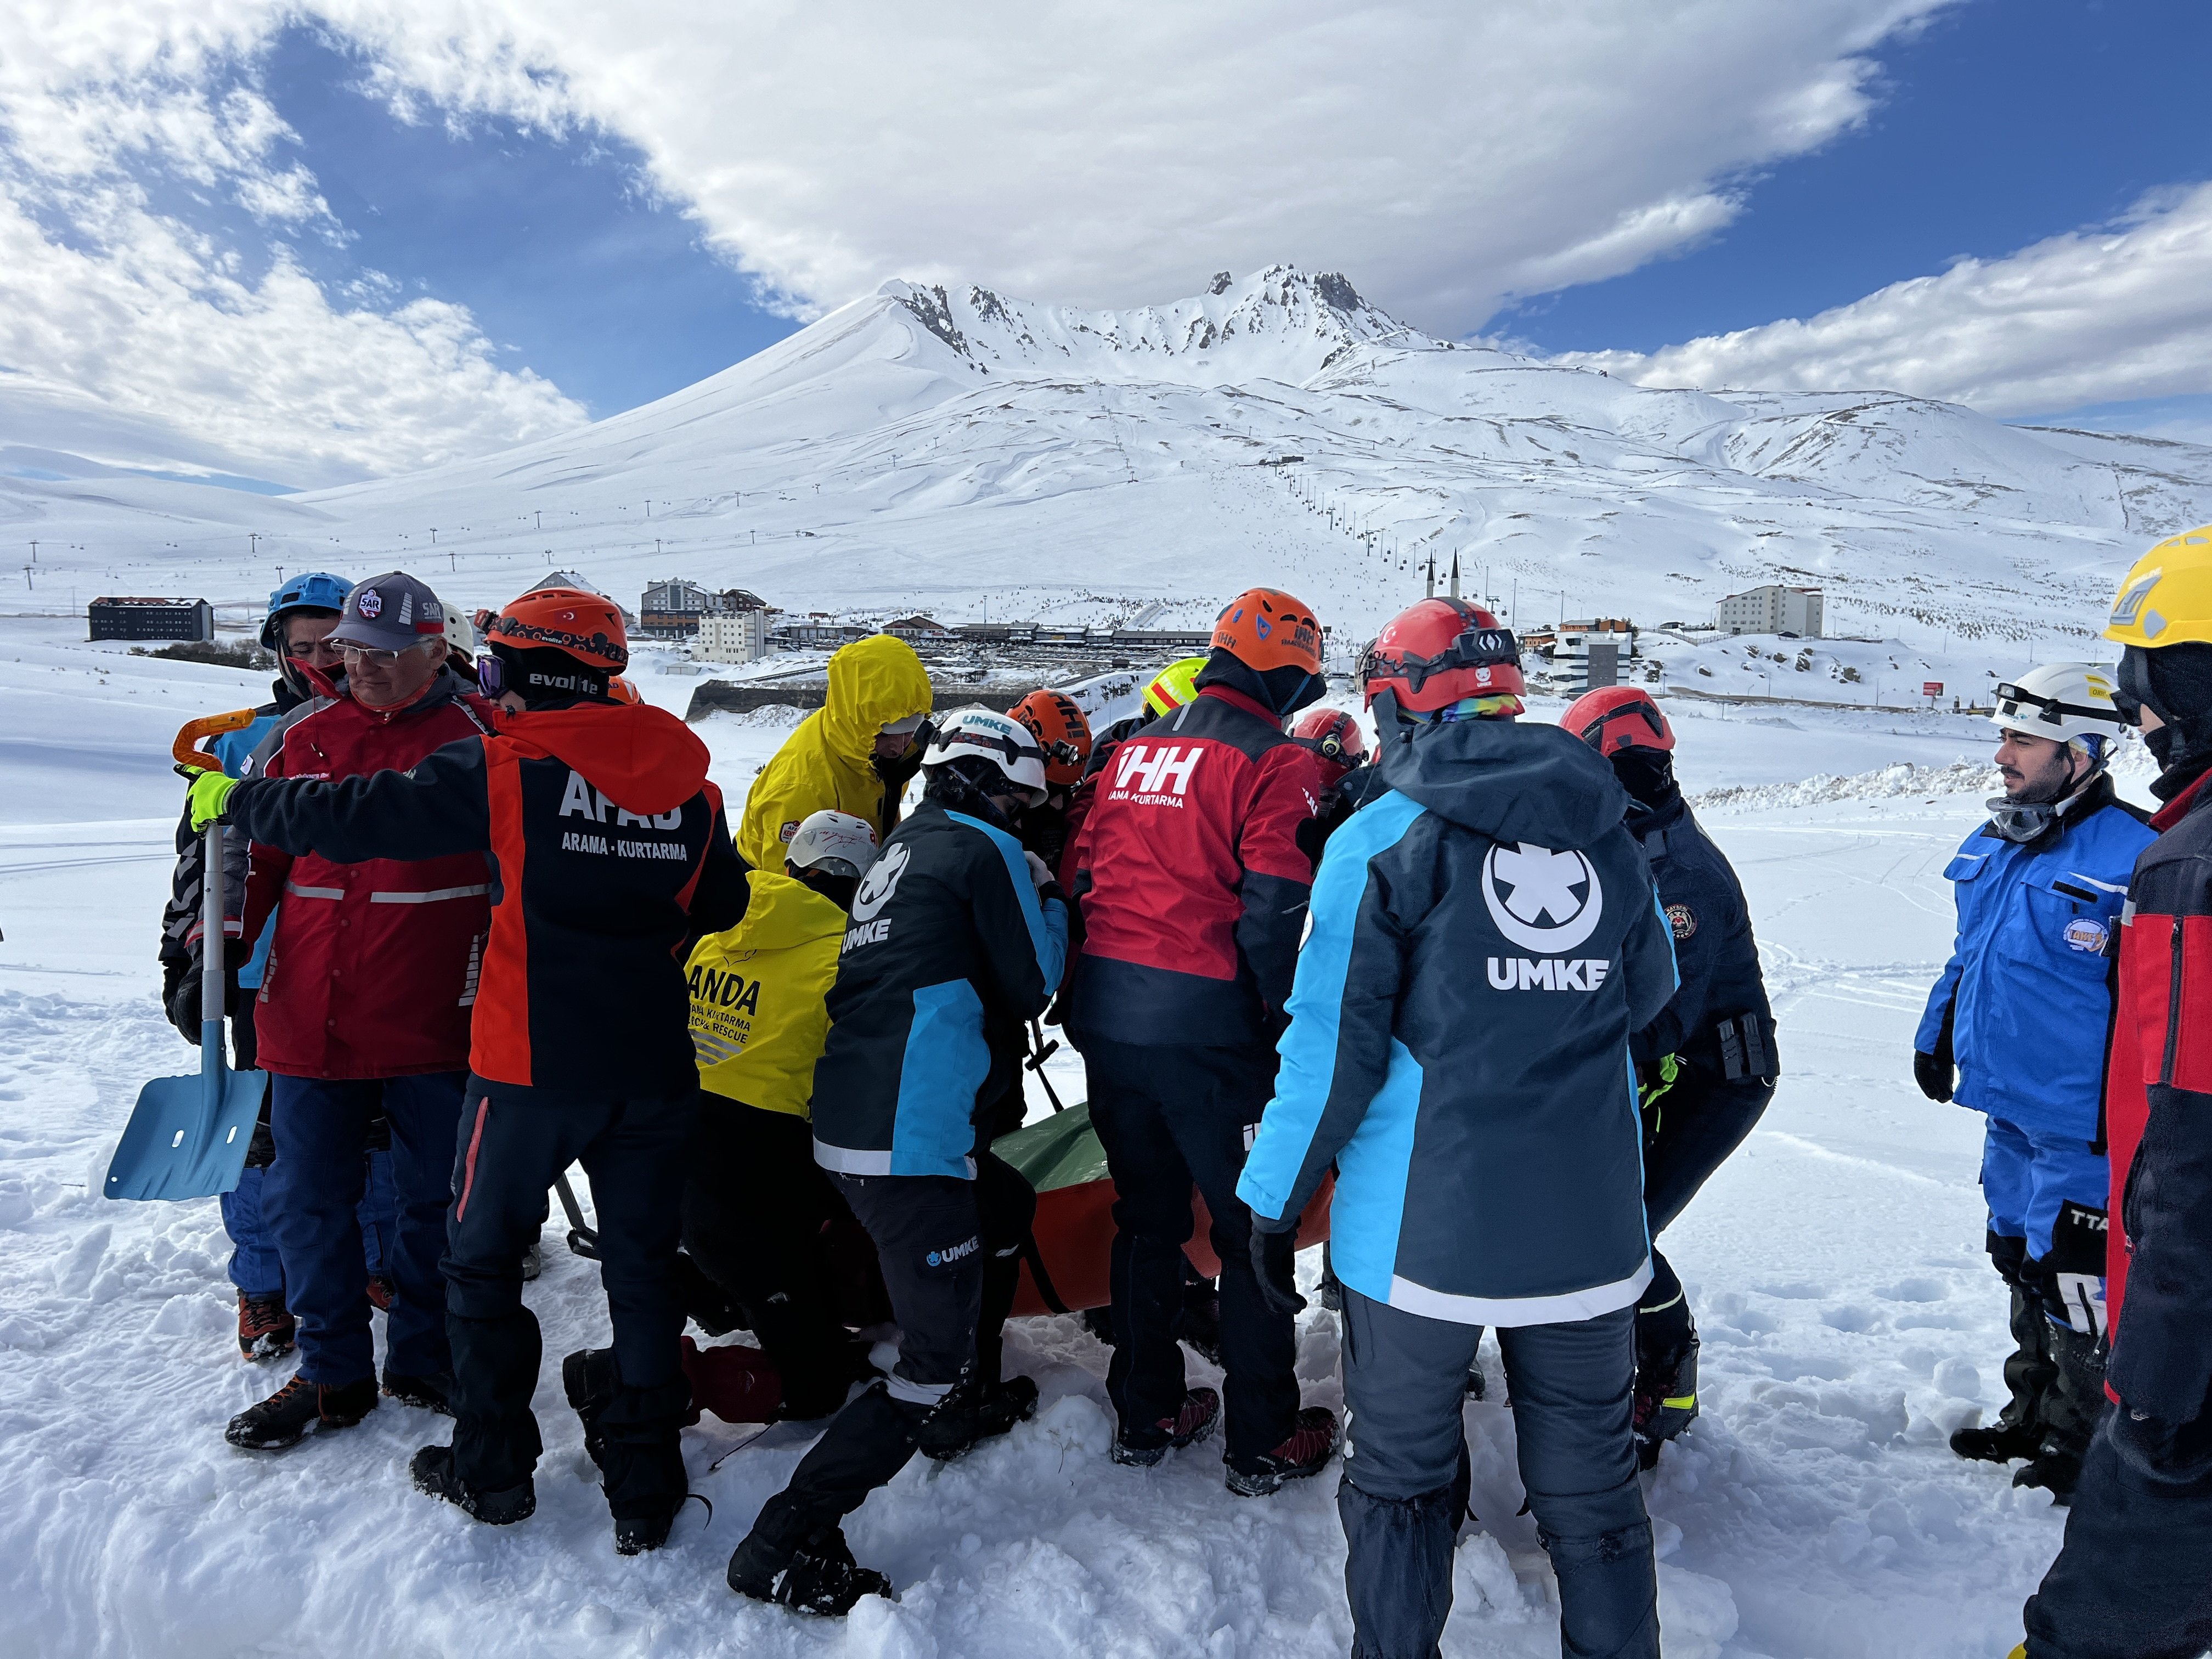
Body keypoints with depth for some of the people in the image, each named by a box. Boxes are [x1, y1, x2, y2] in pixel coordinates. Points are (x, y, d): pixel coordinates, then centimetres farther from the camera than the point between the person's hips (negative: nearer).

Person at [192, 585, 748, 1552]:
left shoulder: (501, 771, -9)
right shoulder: (690, 788, 4)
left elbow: (350, 817, -4)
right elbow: (721, 912, 15)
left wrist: (235, 802, 13)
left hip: (530, 1067, -4)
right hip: (656, 1072, 4)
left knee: (483, 1258, 17)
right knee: (642, 1270, 13)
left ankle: (491, 1469, 26)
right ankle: (645, 1487, 21)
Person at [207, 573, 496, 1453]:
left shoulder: (479, 736, -3)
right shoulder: (299, 735, 8)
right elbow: (249, 852, 14)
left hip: (435, 1022, -3)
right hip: (309, 1015, 4)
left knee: (434, 1200, 10)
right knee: (306, 1198, 10)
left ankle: (422, 1361, 29)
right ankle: (332, 1375, 26)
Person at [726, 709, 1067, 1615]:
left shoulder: (907, 845, 19)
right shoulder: (985, 850, -6)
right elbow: (1031, 985, -2)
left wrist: (1029, 894, 21)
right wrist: (1050, 901, 14)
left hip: (850, 1122, 10)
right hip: (908, 1140, -10)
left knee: (1006, 1207, 32)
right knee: (932, 1367, -3)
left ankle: (968, 1401, 42)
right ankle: (784, 1544, -1)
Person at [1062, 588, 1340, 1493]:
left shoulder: (1133, 750, 13)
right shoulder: (1271, 762, -9)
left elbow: (1082, 876, 14)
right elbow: (1274, 910, -17)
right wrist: (1284, 1020, -5)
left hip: (1108, 1021, 7)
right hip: (1209, 1034, -7)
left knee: (1146, 1220, 19)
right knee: (1253, 1232, 9)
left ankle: (1145, 1415, 30)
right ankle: (1264, 1443, 20)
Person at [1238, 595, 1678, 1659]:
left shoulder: (1384, 837, -8)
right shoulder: (1606, 831, 4)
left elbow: (1334, 1041, -11)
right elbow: (1648, 995, 17)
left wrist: (1274, 1199, -2)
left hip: (1425, 1228, -3)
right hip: (1589, 1224, 4)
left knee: (1400, 1479, 14)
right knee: (1591, 1486, 18)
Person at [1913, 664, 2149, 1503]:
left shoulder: (2131, 860, -19)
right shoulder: (1992, 845, 7)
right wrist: (1937, 1034, 19)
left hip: (2081, 1124, -8)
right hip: (2008, 1108, 8)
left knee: (2076, 1281, 3)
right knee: (2022, 1264, 20)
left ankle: (2082, 1445, 22)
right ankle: (2031, 1414, 37)